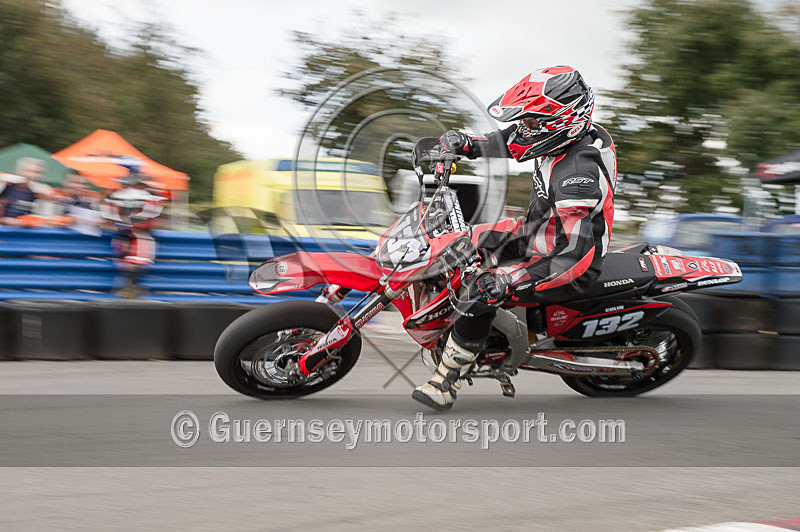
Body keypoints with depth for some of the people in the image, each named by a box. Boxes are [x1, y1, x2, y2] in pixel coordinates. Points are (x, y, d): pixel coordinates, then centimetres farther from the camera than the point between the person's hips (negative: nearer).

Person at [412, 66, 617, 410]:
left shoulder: (578, 175, -36)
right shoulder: (570, 134, -9)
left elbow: (574, 256, -39)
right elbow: (510, 142, 12)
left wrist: (507, 283, -43)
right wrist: (466, 144, -3)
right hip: (541, 232, 10)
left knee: (480, 292, -23)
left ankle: (445, 385, -12)